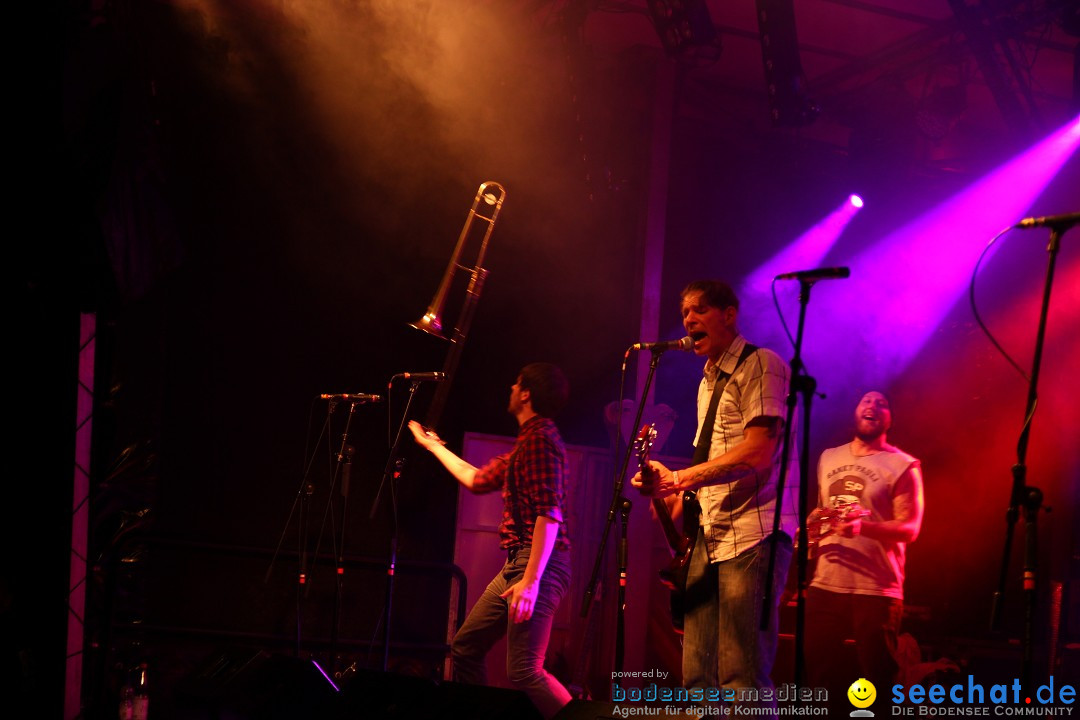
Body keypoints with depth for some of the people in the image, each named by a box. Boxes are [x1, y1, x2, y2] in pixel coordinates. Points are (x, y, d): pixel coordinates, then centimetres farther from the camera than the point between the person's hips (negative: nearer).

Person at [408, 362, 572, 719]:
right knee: (464, 649, 15)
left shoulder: (541, 435, -11)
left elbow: (549, 513, -20)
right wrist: (433, 445, 45)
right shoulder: (527, 440, 20)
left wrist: (531, 580, -26)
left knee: (524, 671, -20)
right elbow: (478, 479, 33)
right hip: (516, 564, 11)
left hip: (539, 566, -11)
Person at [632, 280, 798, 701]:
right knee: (698, 678, 5)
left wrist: (679, 479, -16)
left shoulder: (760, 366, -5)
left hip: (753, 535, -9)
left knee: (742, 681, -13)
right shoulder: (708, 383, 22)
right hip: (710, 535, 9)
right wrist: (678, 495, 4)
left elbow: (757, 453, -17)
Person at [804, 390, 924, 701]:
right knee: (815, 672, 5)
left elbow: (909, 528, -10)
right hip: (824, 585, 5)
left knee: (876, 681, -3)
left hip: (877, 590, -5)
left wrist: (863, 526, -26)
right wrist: (809, 529, 5)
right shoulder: (828, 458, 16)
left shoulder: (902, 465, -3)